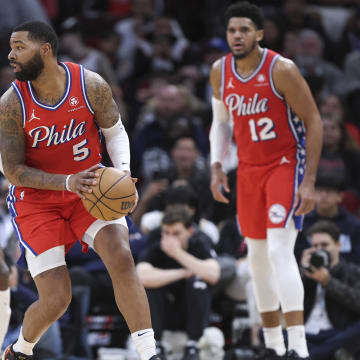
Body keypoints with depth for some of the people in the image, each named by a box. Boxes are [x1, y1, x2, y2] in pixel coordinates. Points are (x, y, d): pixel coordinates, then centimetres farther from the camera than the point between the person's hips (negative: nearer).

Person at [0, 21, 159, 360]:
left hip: (90, 190, 2)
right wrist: (68, 182, -26)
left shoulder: (90, 86, -13)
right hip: (36, 199, -1)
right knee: (56, 300, -9)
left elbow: (115, 131, 4)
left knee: (121, 257, -24)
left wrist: (122, 170, -16)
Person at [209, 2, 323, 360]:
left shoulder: (281, 69, -18)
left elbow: (313, 122, -13)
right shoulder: (220, 72, 0)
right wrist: (216, 166, 2)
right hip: (249, 170, 6)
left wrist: (309, 181, -18)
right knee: (257, 256, 10)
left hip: (285, 165, -6)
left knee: (280, 251, -21)